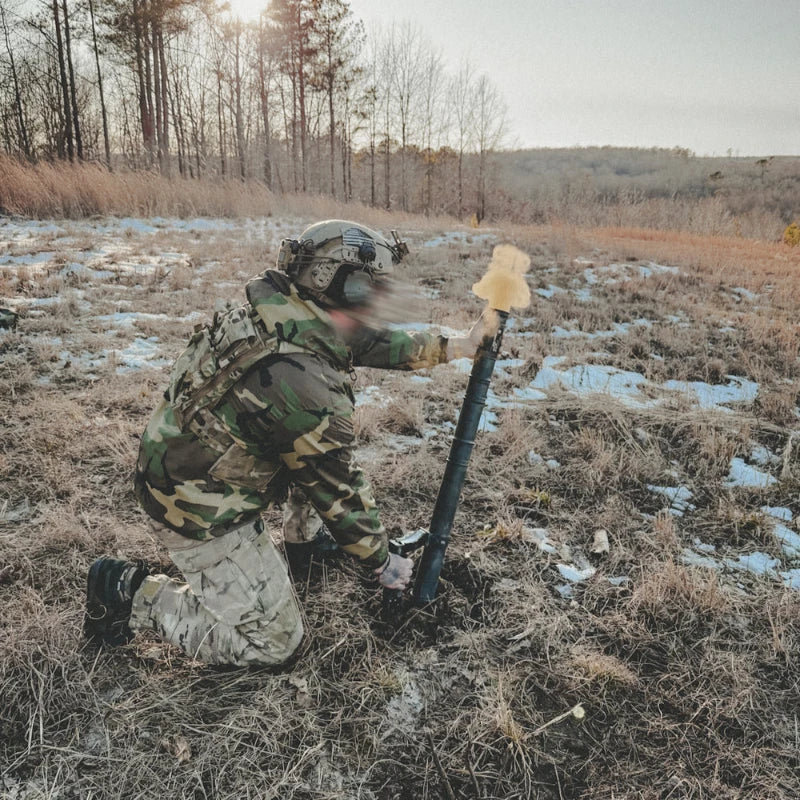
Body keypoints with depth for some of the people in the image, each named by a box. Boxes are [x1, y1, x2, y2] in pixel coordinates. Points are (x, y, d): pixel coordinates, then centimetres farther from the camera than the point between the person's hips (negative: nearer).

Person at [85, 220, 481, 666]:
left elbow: (367, 343, 9)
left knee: (327, 442, 13)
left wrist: (450, 348, 15)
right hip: (200, 513, -9)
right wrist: (382, 561, -2)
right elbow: (340, 491, -20)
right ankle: (134, 594, 7)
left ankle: (302, 538, 30)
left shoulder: (283, 311, -9)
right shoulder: (305, 383, -33)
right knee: (273, 642, 4)